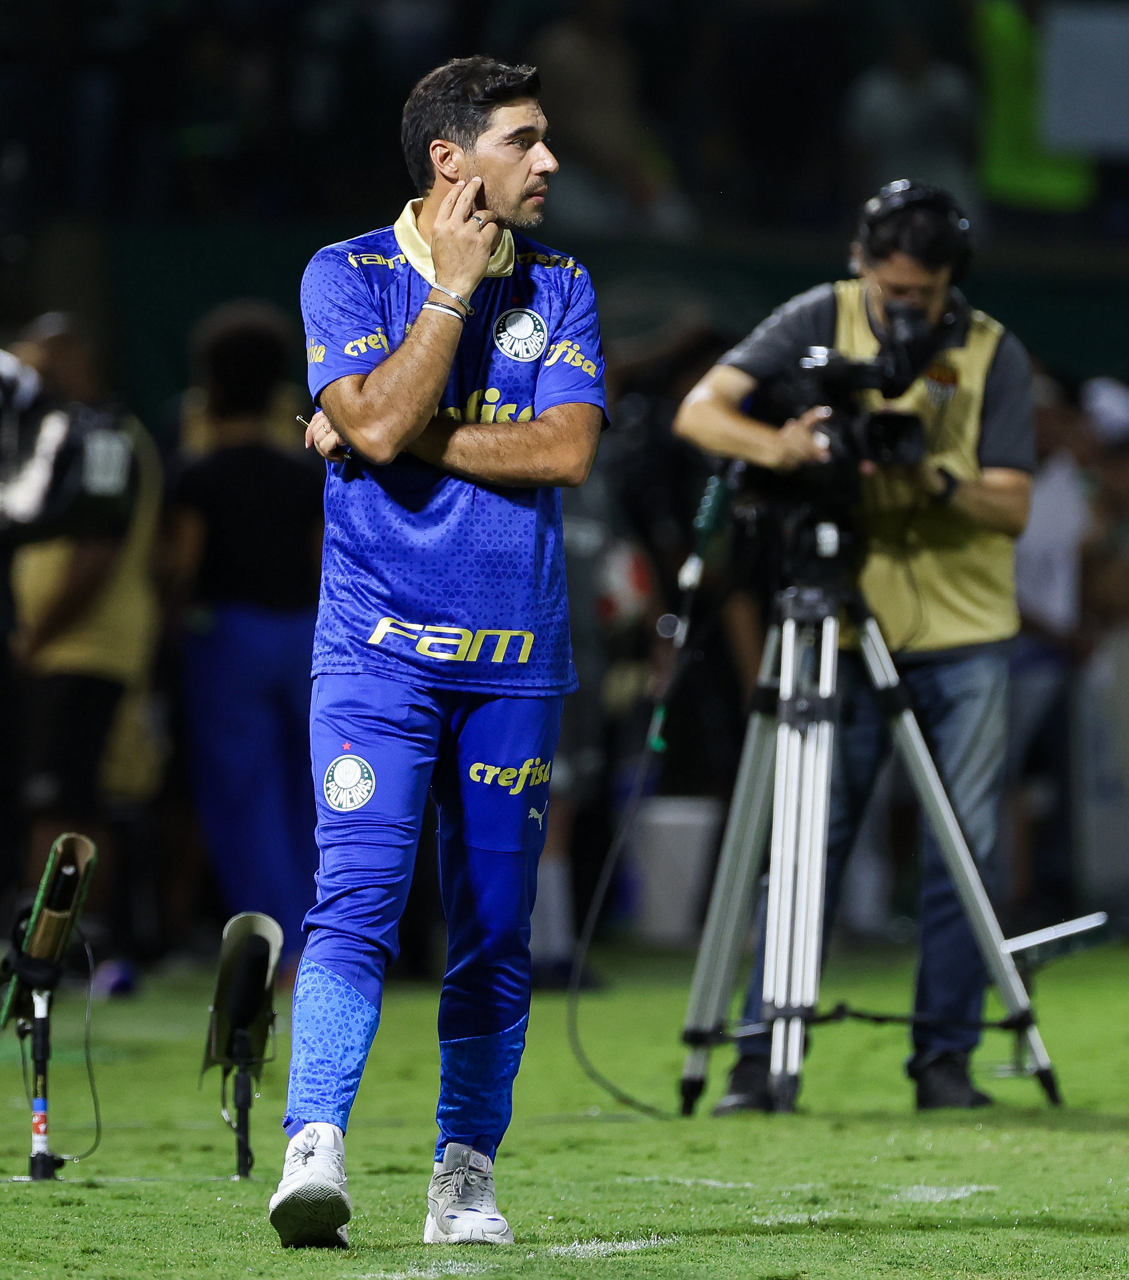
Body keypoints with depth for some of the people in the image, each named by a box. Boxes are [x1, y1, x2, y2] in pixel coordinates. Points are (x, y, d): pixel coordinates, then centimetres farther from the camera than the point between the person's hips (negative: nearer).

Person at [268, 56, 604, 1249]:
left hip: (517, 657, 3)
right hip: (379, 646, -3)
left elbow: (568, 448, -6)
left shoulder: (561, 286, 9)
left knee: (494, 930, 6)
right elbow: (380, 424, -16)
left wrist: (405, 434, -10)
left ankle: (465, 1179, 16)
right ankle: (313, 1151, -25)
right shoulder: (346, 275, 1)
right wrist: (453, 288, -10)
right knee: (357, 896, -17)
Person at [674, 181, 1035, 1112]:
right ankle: (764, 1053, 0)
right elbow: (700, 411, -11)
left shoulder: (994, 354, -2)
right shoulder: (822, 321, -2)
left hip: (965, 642, 1)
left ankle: (946, 1055, 9)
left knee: (962, 854, 1)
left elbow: (1011, 506, -7)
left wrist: (937, 483, -27)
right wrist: (774, 445, -31)